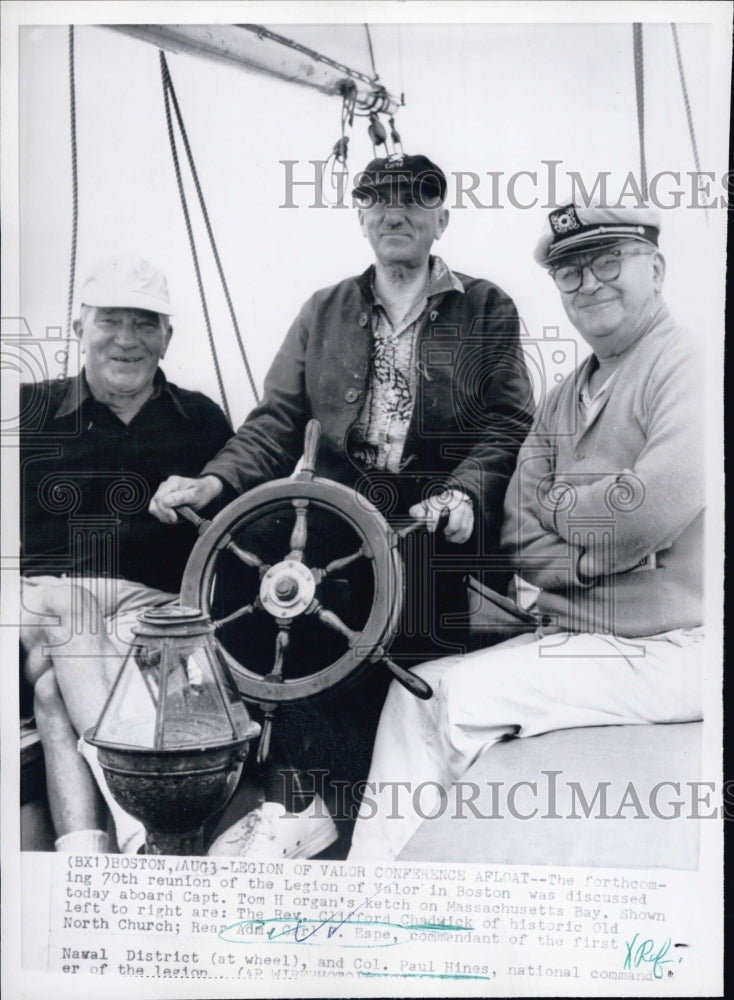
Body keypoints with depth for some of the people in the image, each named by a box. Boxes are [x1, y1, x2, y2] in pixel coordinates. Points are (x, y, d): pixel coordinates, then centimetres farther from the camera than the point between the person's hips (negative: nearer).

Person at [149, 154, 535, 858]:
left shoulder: (486, 310, 13)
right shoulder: (324, 312, 20)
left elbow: (507, 427, 2)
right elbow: (277, 420, 11)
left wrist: (464, 493, -18)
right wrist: (215, 479, -8)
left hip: (441, 524, -2)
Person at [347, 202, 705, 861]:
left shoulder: (691, 367, -10)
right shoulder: (563, 400, 14)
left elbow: (654, 508, -25)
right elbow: (521, 543, 7)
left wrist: (559, 506, -6)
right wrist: (605, 553, -14)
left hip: (669, 651, -7)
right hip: (570, 638, 7)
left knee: (463, 696, -16)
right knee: (415, 690, -3)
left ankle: (384, 865, 3)